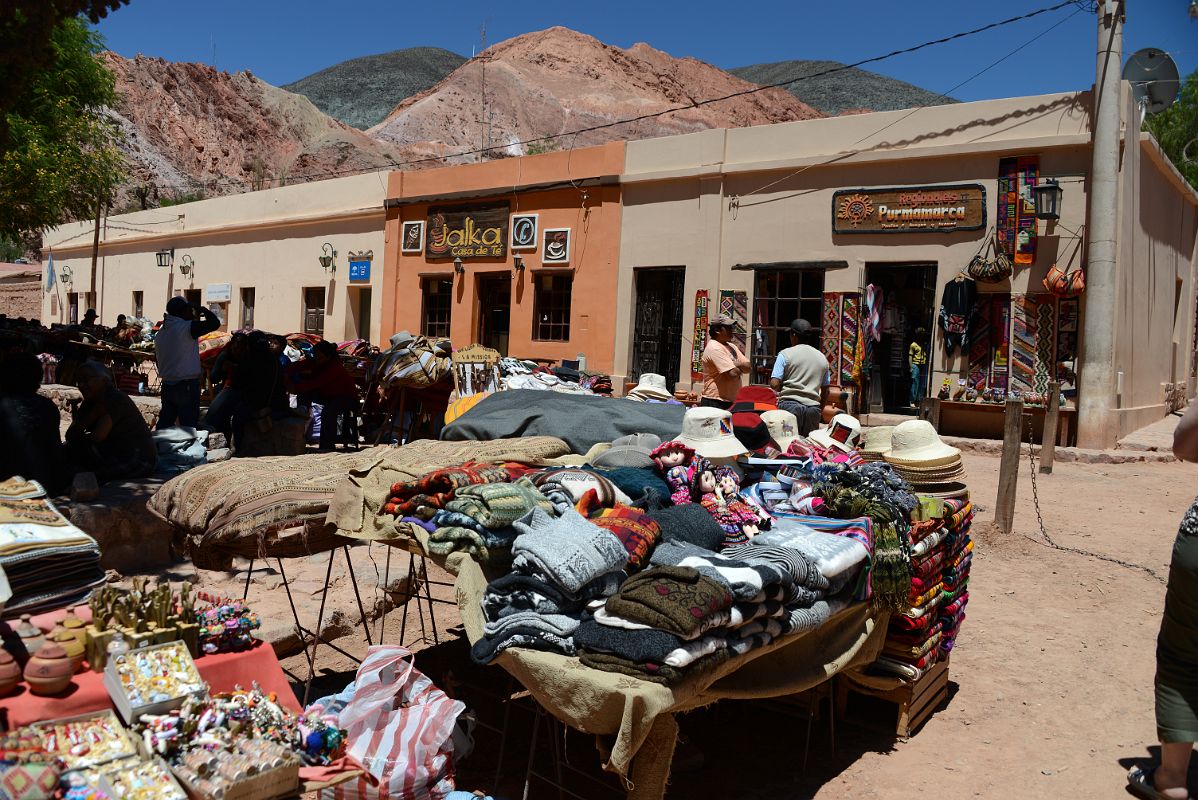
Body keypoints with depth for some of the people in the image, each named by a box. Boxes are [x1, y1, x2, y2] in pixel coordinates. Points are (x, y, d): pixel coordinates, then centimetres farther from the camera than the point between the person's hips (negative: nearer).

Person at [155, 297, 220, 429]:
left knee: (164, 424, 11)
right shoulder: (187, 327, -12)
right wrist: (201, 309, -2)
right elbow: (215, 323, -17)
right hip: (187, 386, -7)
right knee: (189, 427, -4)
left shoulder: (160, 333, 10)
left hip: (167, 386, 7)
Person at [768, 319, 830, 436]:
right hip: (813, 408, 4)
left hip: (789, 405, -4)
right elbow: (825, 391, 18)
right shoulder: (822, 358, 15)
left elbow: (774, 385, -8)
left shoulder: (786, 354, 0)